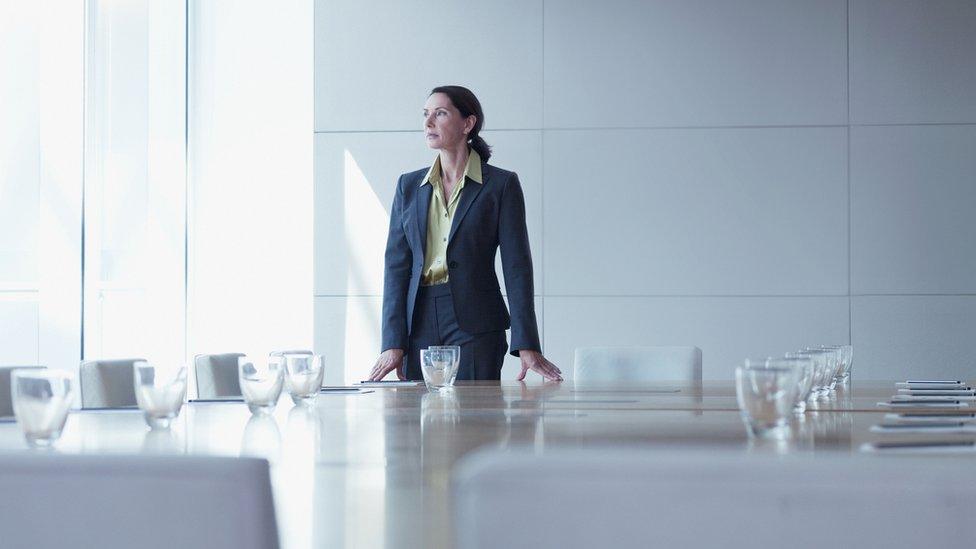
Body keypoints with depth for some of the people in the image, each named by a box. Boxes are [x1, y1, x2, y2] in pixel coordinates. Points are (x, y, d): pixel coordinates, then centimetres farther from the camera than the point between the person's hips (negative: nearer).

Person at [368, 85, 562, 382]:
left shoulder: (501, 184, 1)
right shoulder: (409, 185, 11)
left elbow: (516, 266, -3)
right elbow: (396, 264, 7)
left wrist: (527, 346, -11)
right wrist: (393, 344, -4)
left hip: (475, 326, -3)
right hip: (419, 322, 3)